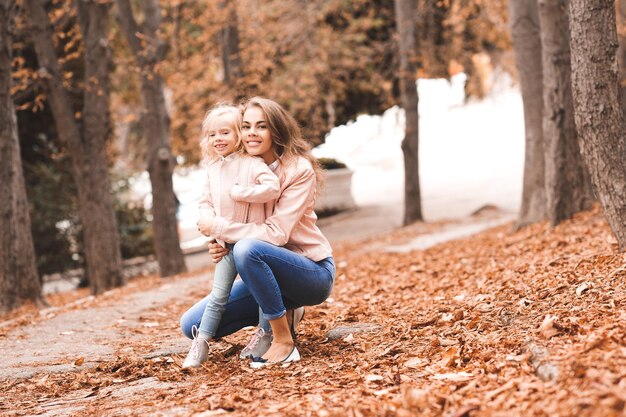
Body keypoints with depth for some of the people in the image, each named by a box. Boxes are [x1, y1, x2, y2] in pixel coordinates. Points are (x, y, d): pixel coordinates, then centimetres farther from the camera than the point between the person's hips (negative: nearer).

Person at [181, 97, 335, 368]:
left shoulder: (299, 170, -17)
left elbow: (276, 234, -26)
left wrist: (218, 227, -23)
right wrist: (221, 246, -16)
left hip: (313, 272, -6)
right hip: (268, 272, 7)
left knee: (247, 249, -36)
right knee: (192, 325, -4)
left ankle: (283, 339, -19)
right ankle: (282, 312, 9)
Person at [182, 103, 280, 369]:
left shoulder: (251, 163, -9)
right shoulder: (212, 170, 9)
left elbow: (272, 188, -22)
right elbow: (205, 204, 12)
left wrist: (240, 192, -19)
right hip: (227, 243, 5)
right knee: (218, 296, 5)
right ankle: (201, 345, 7)